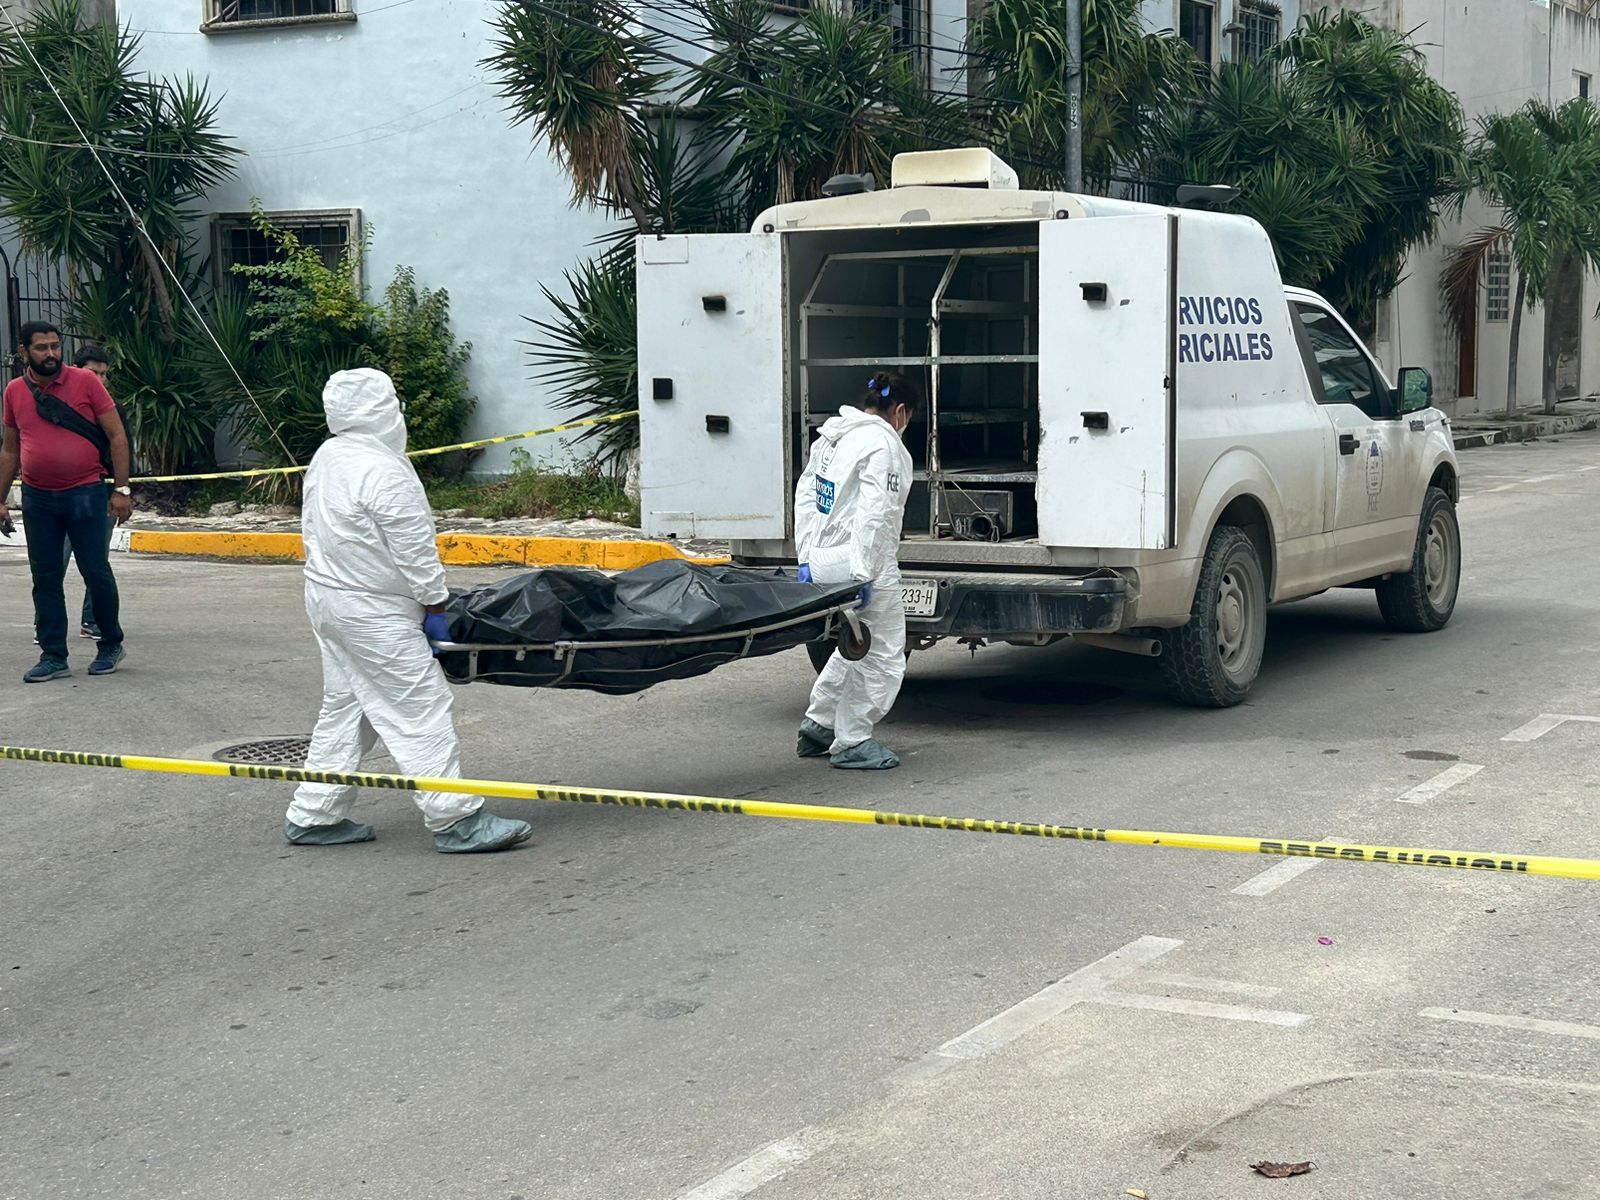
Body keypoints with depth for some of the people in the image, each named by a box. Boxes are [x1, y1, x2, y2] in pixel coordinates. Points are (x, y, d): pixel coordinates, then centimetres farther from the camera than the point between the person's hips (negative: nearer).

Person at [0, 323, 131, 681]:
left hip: (86, 493, -3)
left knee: (96, 572, -1)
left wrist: (121, 489, -8)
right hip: (37, 499, 4)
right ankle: (53, 656, 12)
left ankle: (111, 645, 18)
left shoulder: (86, 382, -5)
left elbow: (117, 436, -3)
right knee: (45, 579, 5)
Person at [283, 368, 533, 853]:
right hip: (374, 613, -10)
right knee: (420, 710, -7)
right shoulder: (383, 472, -21)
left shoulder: (326, 459, 9)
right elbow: (414, 550, -20)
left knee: (343, 708, 17)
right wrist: (434, 606, -10)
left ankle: (313, 817, 21)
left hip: (326, 596, 10)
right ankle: (456, 821, -6)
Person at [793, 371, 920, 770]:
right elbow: (874, 513, -22)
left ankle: (818, 725, 29)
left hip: (823, 561, 9)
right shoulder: (882, 444, -14)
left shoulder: (831, 436, 15)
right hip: (859, 562, -9)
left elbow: (805, 495, 16)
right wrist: (863, 573, -22)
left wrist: (807, 556, 16)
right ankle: (852, 743, 8)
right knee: (882, 656, 3)